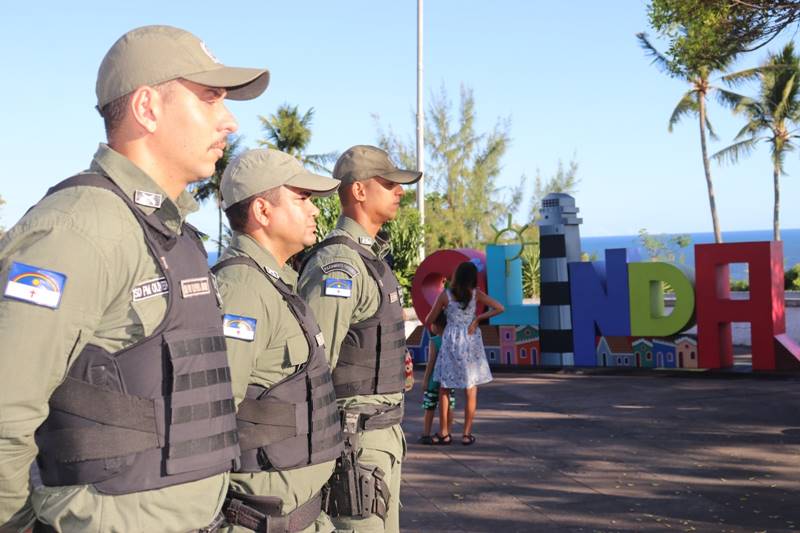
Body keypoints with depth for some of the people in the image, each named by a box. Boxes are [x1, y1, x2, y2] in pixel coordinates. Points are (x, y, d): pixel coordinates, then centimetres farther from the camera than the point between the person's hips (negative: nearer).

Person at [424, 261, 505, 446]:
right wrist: (478, 318, -5)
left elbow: (428, 321, 3)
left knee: (444, 388, 11)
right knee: (471, 390, 7)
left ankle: (444, 432, 11)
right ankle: (467, 434, 6)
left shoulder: (445, 295, -3)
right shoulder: (476, 294, -3)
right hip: (471, 342, 0)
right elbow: (500, 308, -9)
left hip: (450, 341, 0)